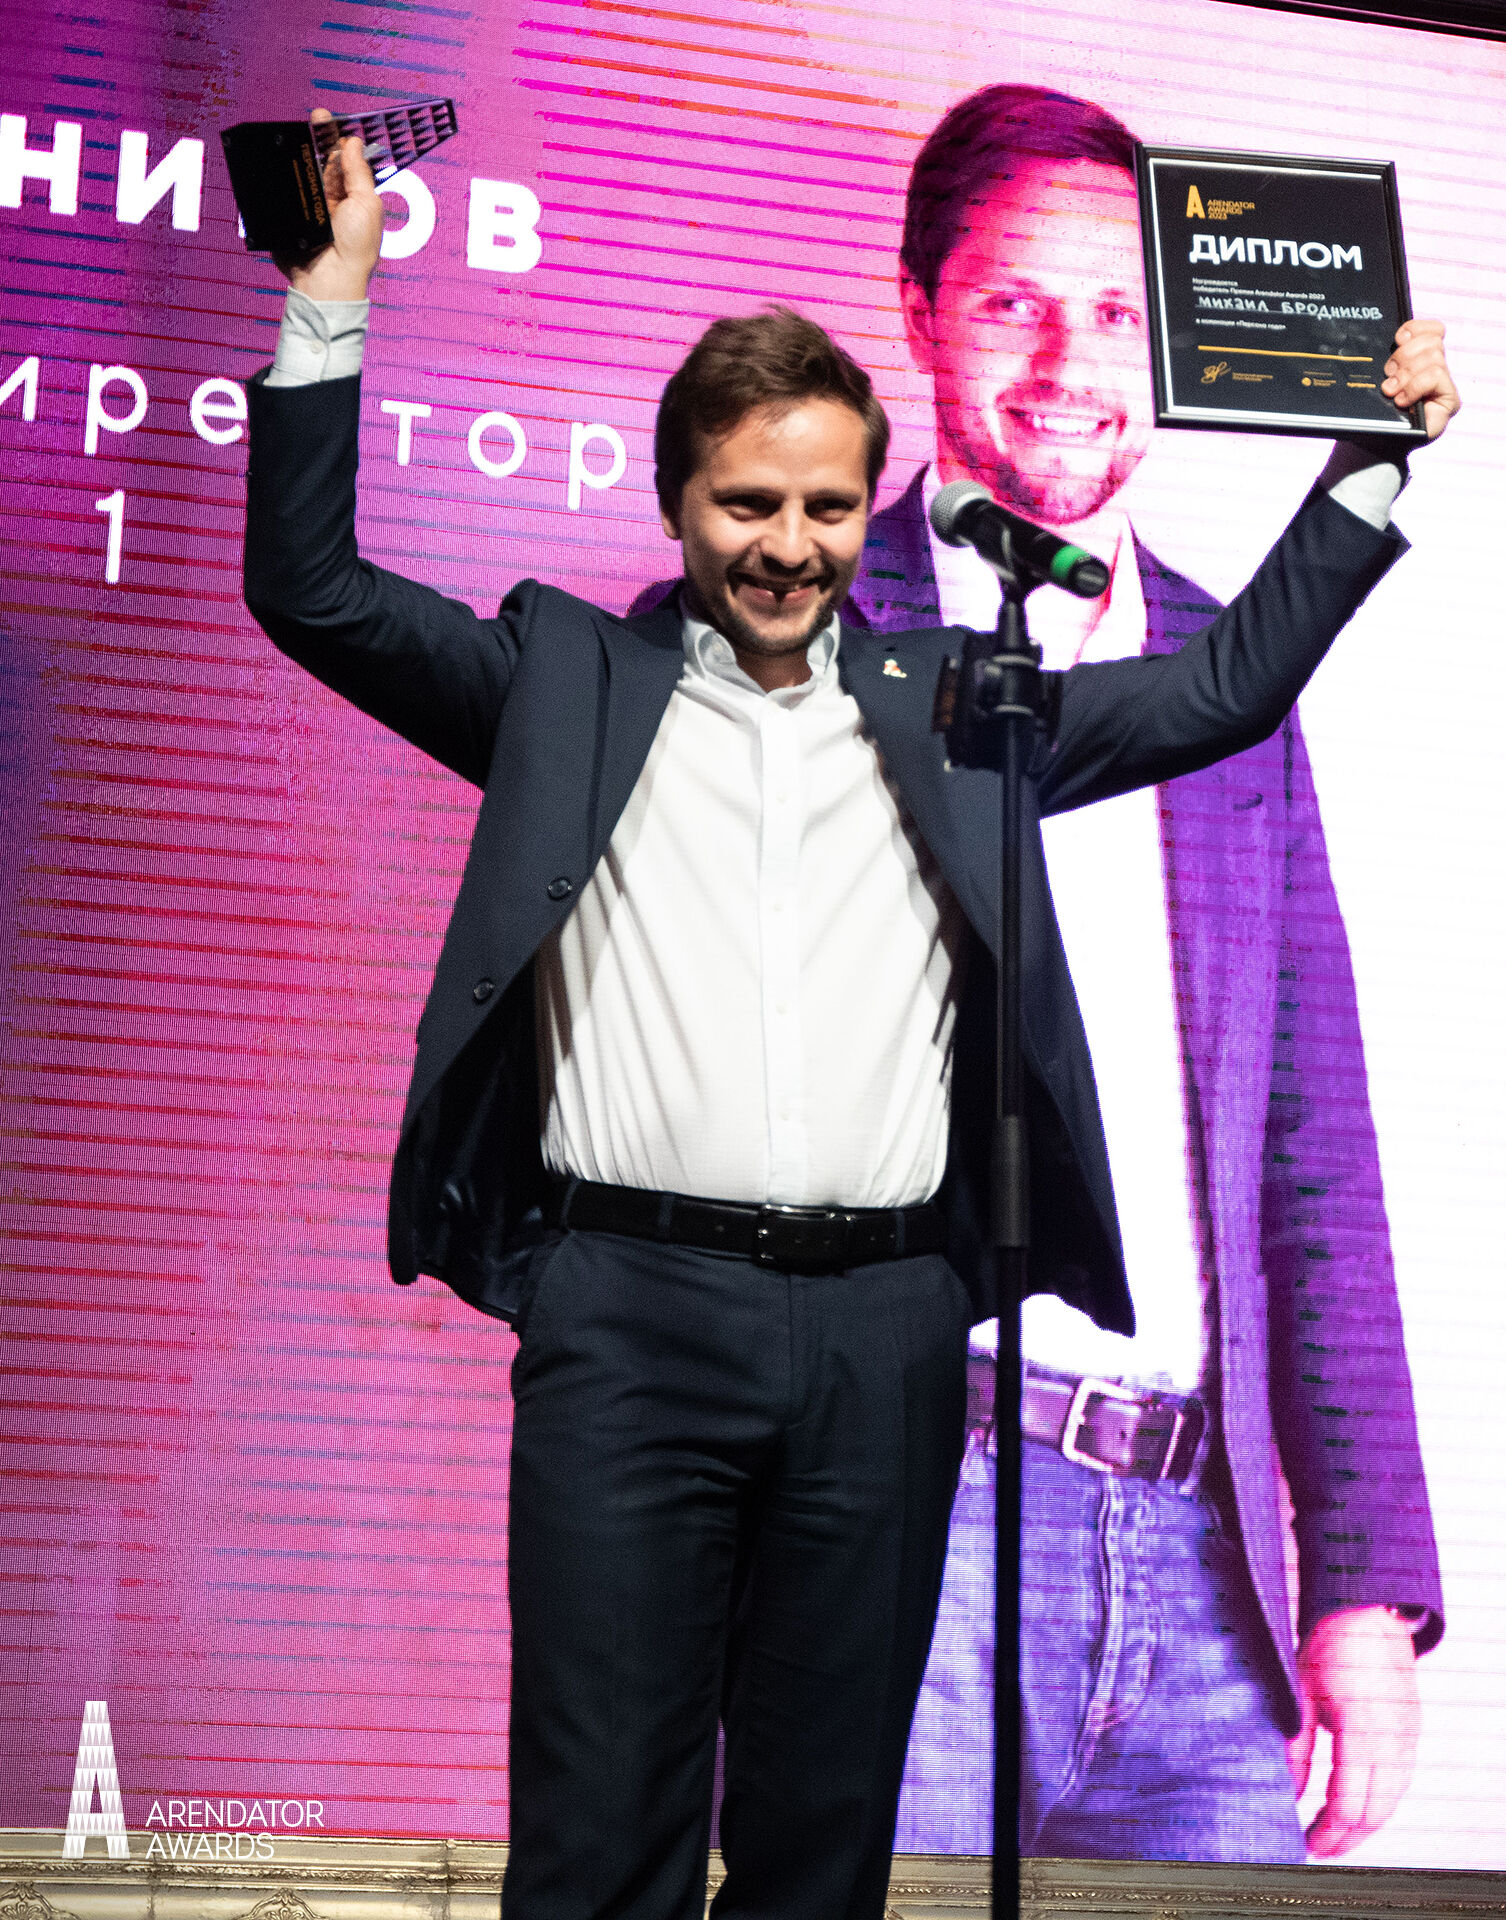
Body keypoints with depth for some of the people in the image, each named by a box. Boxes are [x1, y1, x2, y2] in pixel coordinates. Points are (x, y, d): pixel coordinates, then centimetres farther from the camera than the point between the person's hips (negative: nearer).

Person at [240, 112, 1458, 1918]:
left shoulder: (950, 705, 16)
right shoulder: (568, 682, 11)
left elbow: (1225, 685, 20)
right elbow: (311, 588, 6)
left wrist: (1369, 460, 16)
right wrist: (334, 294, -1)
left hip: (886, 1327, 2)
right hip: (630, 1312, -2)